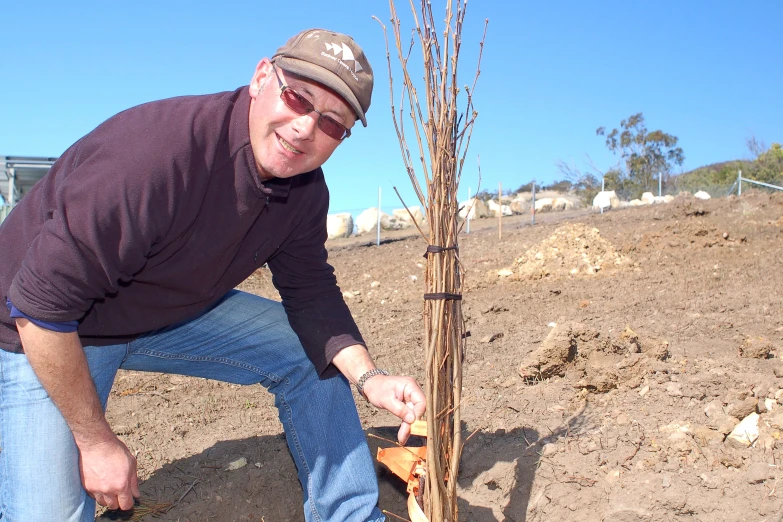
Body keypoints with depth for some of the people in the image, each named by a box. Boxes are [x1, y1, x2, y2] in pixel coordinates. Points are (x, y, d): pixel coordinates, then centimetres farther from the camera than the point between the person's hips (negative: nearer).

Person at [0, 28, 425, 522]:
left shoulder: (304, 186, -12)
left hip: (173, 311, 6)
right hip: (43, 335, -6)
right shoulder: (156, 152, -36)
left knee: (313, 352, -2)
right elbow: (40, 306, -31)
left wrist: (369, 378, -21)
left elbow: (309, 289, -4)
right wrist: (95, 440, -22)